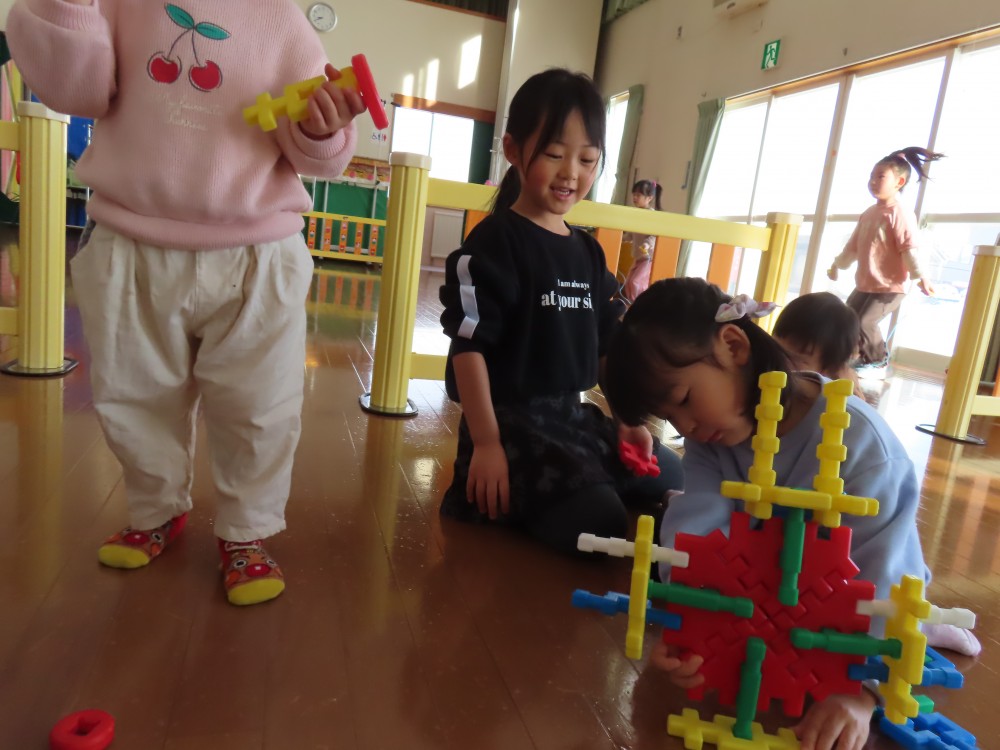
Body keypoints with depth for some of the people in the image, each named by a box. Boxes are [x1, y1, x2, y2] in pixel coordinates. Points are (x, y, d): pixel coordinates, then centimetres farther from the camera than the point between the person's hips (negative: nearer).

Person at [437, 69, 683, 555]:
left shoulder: (588, 252, 11)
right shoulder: (494, 243, -11)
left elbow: (609, 345, 17)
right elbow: (468, 346, -16)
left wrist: (629, 419, 12)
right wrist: (485, 443, -19)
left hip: (573, 413, 9)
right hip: (510, 418, -8)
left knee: (669, 478, 16)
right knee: (599, 523, -23)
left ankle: (531, 500, 14)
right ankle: (496, 505, 1)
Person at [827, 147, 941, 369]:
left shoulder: (900, 214, -16)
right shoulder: (869, 213, 10)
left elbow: (909, 249, -21)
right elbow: (854, 245, 21)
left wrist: (920, 277, -27)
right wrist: (838, 264, 28)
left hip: (889, 287, -9)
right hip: (864, 285, 9)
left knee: (864, 323, -16)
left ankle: (878, 360, 7)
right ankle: (865, 356, 30)